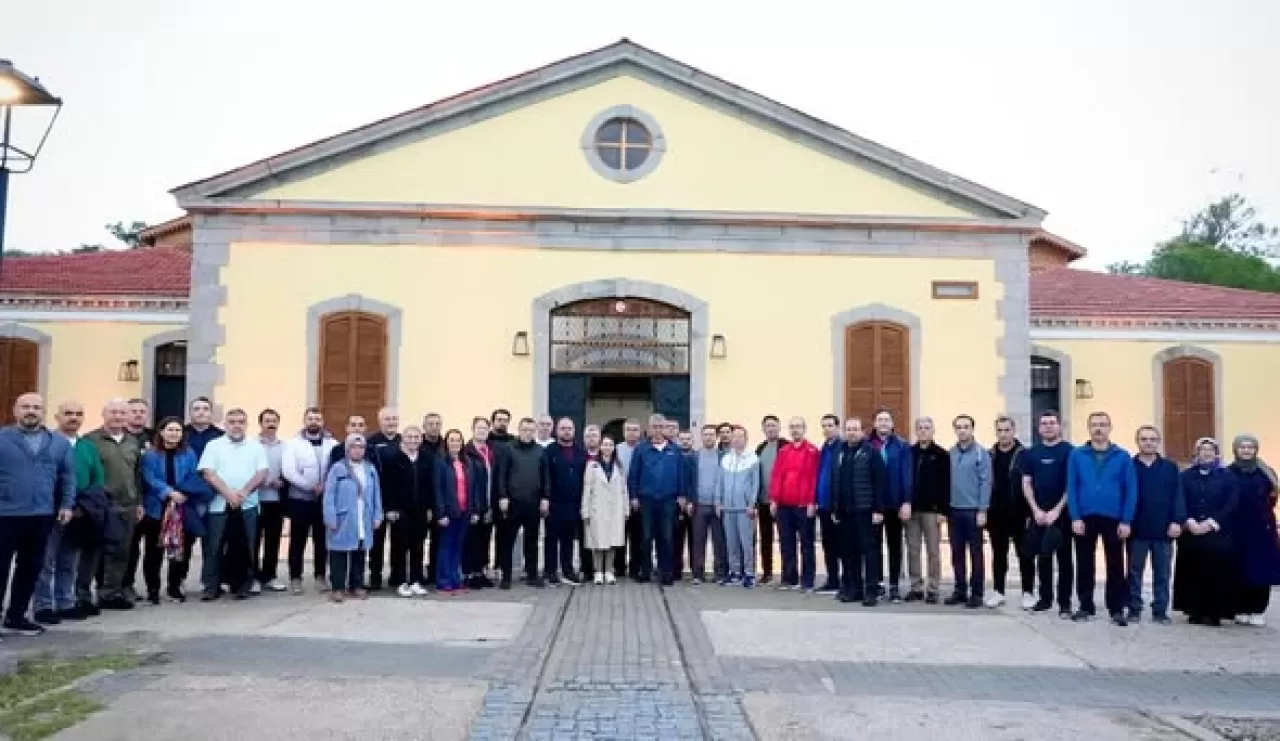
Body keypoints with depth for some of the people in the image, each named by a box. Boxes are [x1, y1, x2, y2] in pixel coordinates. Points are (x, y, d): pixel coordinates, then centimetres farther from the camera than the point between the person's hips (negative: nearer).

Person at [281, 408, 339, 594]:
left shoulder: (333, 444, 7)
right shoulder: (293, 444, 0)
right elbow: (288, 471, -11)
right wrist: (312, 487, -16)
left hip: (325, 499, 2)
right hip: (300, 499, -2)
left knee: (322, 540, 8)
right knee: (297, 540, 4)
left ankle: (321, 576, 18)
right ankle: (295, 577, 12)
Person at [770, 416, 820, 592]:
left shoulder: (812, 451, -3)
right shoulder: (783, 451, 12)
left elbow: (814, 478, -8)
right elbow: (777, 476, 9)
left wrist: (812, 502, -13)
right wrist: (774, 499, 3)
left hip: (804, 505, -5)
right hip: (784, 505, 5)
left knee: (806, 544, 3)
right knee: (787, 544, 9)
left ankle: (807, 581, 8)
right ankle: (789, 579, 17)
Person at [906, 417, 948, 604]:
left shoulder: (941, 454, -1)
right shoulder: (908, 453, 9)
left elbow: (945, 484, -6)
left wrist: (943, 510, -12)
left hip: (931, 510, -3)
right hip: (911, 509, 4)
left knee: (933, 551, 3)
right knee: (912, 551, 6)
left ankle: (933, 589, 7)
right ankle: (916, 587, 14)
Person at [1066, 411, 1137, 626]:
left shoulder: (1123, 456, 1)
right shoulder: (1076, 455, 1)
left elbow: (1131, 491, -1)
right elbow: (1071, 489, -1)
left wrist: (1126, 521, -8)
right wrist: (1075, 517, -9)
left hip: (1113, 519, -1)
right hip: (1085, 518, 1)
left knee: (1115, 565, 5)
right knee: (1085, 564, 8)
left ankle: (1117, 609, 14)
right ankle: (1085, 607, 18)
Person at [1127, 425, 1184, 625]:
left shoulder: (1170, 468, 6)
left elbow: (1178, 496, 0)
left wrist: (1177, 521, -10)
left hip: (1164, 530, 1)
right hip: (1137, 529, -1)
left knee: (1162, 573, 6)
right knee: (1134, 572, 6)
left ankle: (1160, 611, 13)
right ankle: (1134, 610, 14)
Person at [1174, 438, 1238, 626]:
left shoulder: (1226, 476, 5)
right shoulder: (1186, 476, 9)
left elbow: (1232, 504, -3)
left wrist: (1211, 523, -12)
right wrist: (1190, 522, -12)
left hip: (1219, 534, -1)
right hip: (1192, 533, 1)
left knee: (1216, 572, -3)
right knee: (1193, 572, 1)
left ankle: (1214, 612, 3)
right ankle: (1195, 611, 7)